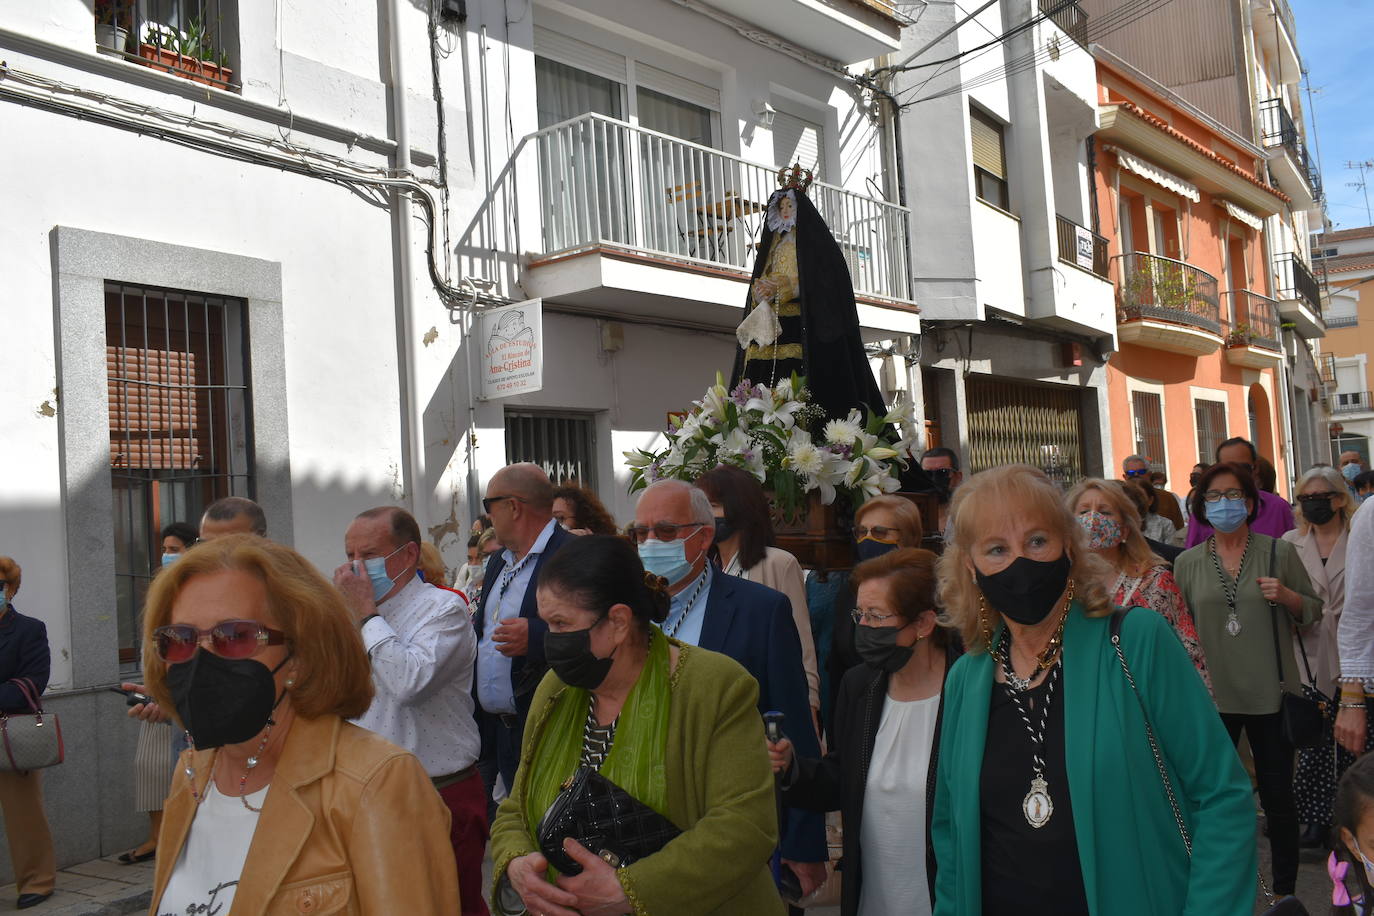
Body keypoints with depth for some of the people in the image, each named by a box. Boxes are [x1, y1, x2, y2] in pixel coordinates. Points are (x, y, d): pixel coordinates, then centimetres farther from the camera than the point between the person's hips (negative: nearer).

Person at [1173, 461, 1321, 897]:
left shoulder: (1279, 552, 0)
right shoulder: (1187, 563, 3)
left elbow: (1314, 611, 6)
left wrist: (1285, 595, -13)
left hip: (1270, 695, -1)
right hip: (1212, 696, 1)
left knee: (1278, 797, 9)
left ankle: (1285, 890, 25)